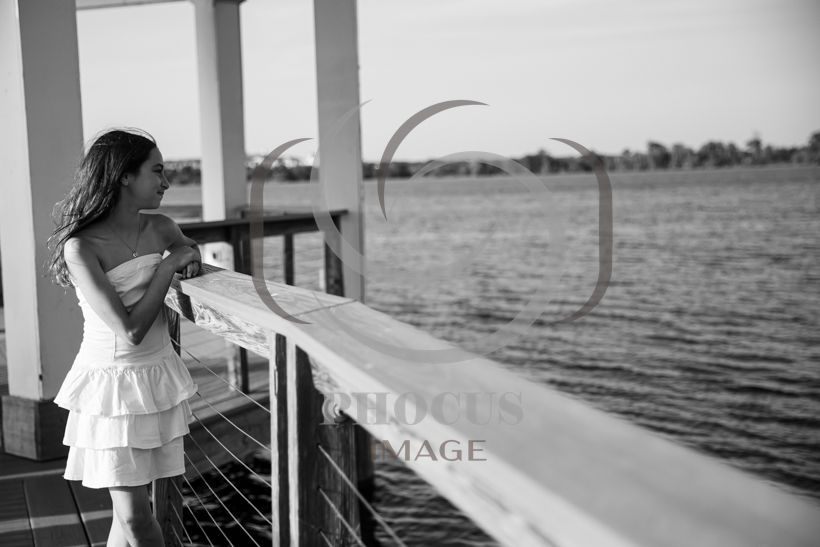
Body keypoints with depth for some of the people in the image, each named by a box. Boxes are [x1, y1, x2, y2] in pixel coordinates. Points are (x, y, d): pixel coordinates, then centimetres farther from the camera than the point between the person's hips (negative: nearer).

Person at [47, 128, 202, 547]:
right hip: (111, 384, -5)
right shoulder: (81, 247, -17)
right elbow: (130, 330, -22)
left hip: (157, 379, 5)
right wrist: (167, 265, -14)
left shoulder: (159, 229, 0)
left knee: (132, 513, 10)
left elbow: (189, 246, 25)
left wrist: (190, 259, 1)